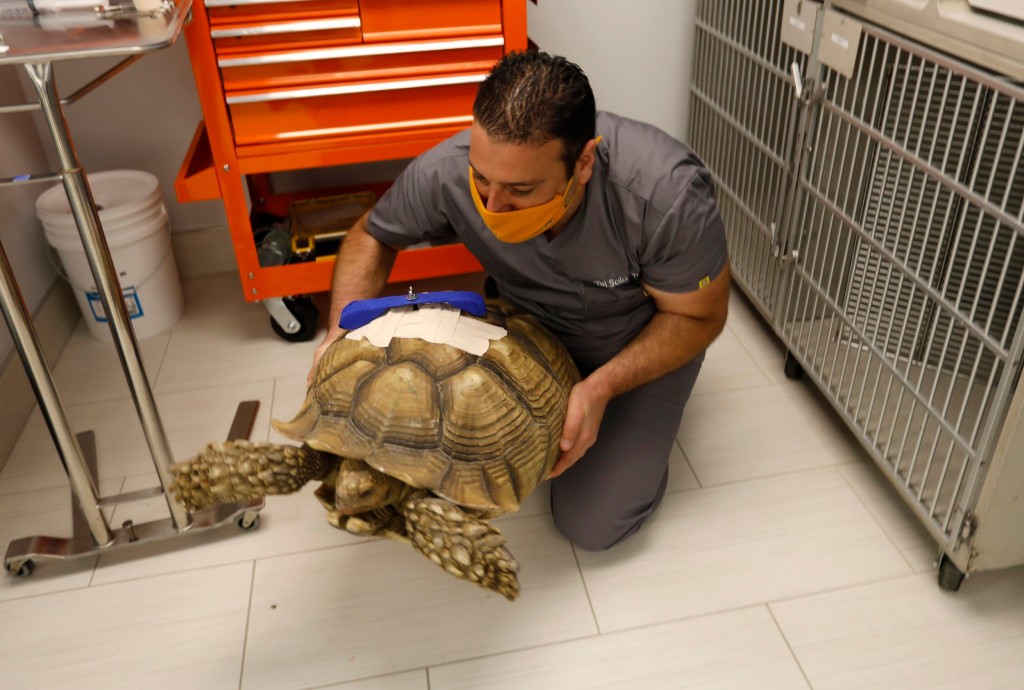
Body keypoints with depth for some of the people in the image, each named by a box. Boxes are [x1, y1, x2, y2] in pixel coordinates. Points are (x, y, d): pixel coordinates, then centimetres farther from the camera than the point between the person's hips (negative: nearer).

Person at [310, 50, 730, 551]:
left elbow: (697, 317, -21)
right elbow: (371, 236, -8)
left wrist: (602, 387, -35)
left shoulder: (669, 194, -38)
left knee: (593, 526, -10)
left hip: (644, 338, -3)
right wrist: (342, 333, -24)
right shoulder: (443, 174, -30)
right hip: (531, 324, 3)